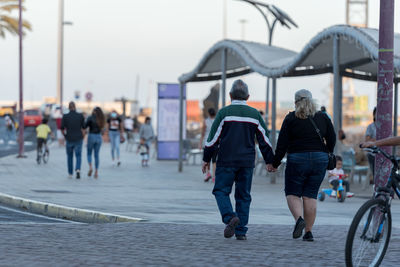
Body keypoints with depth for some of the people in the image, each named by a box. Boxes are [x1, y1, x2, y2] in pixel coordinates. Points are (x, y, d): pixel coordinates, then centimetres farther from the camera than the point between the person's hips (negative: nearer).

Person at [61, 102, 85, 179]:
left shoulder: (65, 116, -6)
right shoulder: (80, 116, -4)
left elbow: (62, 129, -6)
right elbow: (83, 127, -2)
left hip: (69, 139, 0)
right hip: (78, 139, 0)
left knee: (70, 156, 18)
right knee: (78, 156, 6)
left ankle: (70, 174, 24)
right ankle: (78, 169, -21)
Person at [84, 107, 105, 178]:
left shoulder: (90, 117, -9)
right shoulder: (102, 119, 6)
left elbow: (84, 126, -11)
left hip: (91, 136, -4)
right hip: (99, 137, 4)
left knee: (89, 154, 13)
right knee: (96, 155, 9)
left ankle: (90, 167, -10)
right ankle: (96, 171, 1)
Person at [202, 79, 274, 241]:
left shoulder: (224, 112, -4)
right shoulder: (254, 114, 7)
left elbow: (213, 138, -4)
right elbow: (264, 139, 11)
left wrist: (206, 159, 4)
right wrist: (269, 161, 19)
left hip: (226, 161, -3)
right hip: (247, 161, 3)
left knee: (221, 190, 5)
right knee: (243, 195, 8)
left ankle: (230, 217, -20)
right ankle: (241, 231, 5)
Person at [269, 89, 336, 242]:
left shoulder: (291, 118, -3)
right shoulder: (323, 118, 7)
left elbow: (282, 144, -4)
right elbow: (332, 139, 8)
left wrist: (275, 164, 3)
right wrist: (326, 154, 24)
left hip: (297, 160, -3)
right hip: (320, 160, 3)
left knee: (292, 193, 7)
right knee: (311, 195, 7)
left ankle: (299, 218, -20)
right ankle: (308, 232, 4)